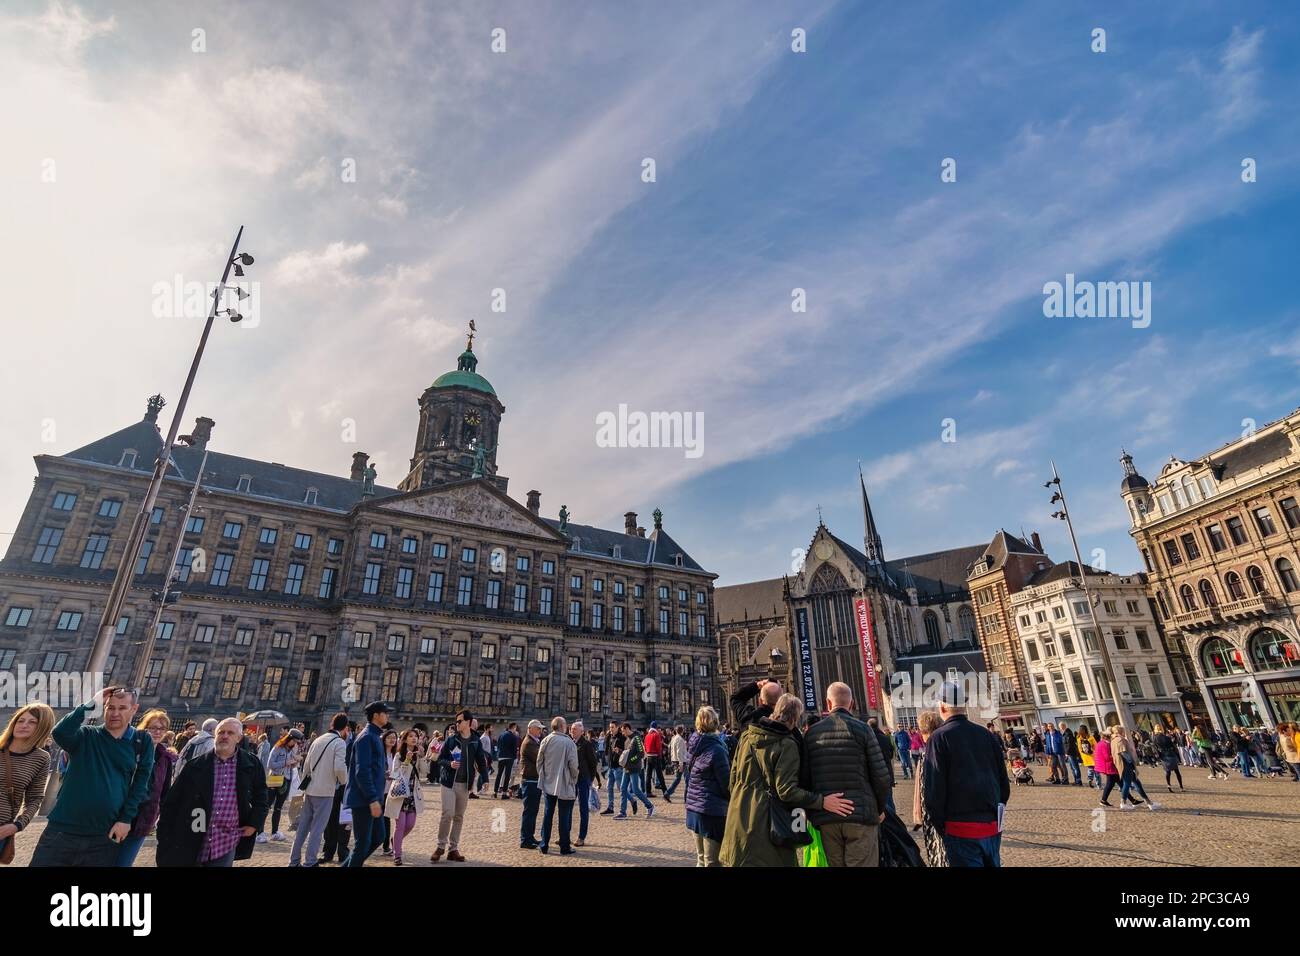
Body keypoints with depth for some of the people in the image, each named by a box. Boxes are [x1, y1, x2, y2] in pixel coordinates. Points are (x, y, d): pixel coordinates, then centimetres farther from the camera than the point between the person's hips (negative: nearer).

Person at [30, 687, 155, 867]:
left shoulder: (142, 742, 2)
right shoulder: (86, 735, 2)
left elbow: (141, 783, 0)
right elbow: (60, 733, -20)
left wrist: (126, 819, -7)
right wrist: (90, 704, -17)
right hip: (63, 830, 0)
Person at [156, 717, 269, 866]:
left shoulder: (252, 765, -1)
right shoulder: (196, 765, -2)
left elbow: (261, 797, 10)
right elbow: (172, 800, 3)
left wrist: (254, 825, 1)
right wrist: (165, 835, -1)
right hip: (191, 844, 0)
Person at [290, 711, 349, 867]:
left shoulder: (318, 740, 8)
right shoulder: (340, 742, -13)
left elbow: (306, 764, 13)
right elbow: (340, 768, -21)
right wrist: (343, 781, -2)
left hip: (310, 790, 7)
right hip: (325, 791, -7)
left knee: (303, 826, 15)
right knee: (317, 828, 2)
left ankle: (294, 860, 21)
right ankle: (310, 862, 5)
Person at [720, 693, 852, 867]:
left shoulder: (746, 736, 6)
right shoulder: (786, 744, -14)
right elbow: (786, 790, -19)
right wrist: (822, 801, -16)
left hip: (739, 817, 7)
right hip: (765, 822, -6)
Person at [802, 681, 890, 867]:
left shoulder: (811, 732, 4)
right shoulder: (861, 728, -4)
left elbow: (804, 777, 1)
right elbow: (881, 775, -5)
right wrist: (880, 808, 11)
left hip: (826, 818, 3)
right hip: (861, 815, -3)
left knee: (834, 864, 14)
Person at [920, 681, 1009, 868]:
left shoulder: (939, 738, -11)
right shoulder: (986, 734, 5)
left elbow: (933, 789, -14)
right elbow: (1004, 783, 11)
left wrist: (940, 826, -3)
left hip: (961, 829, -6)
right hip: (992, 825, 6)